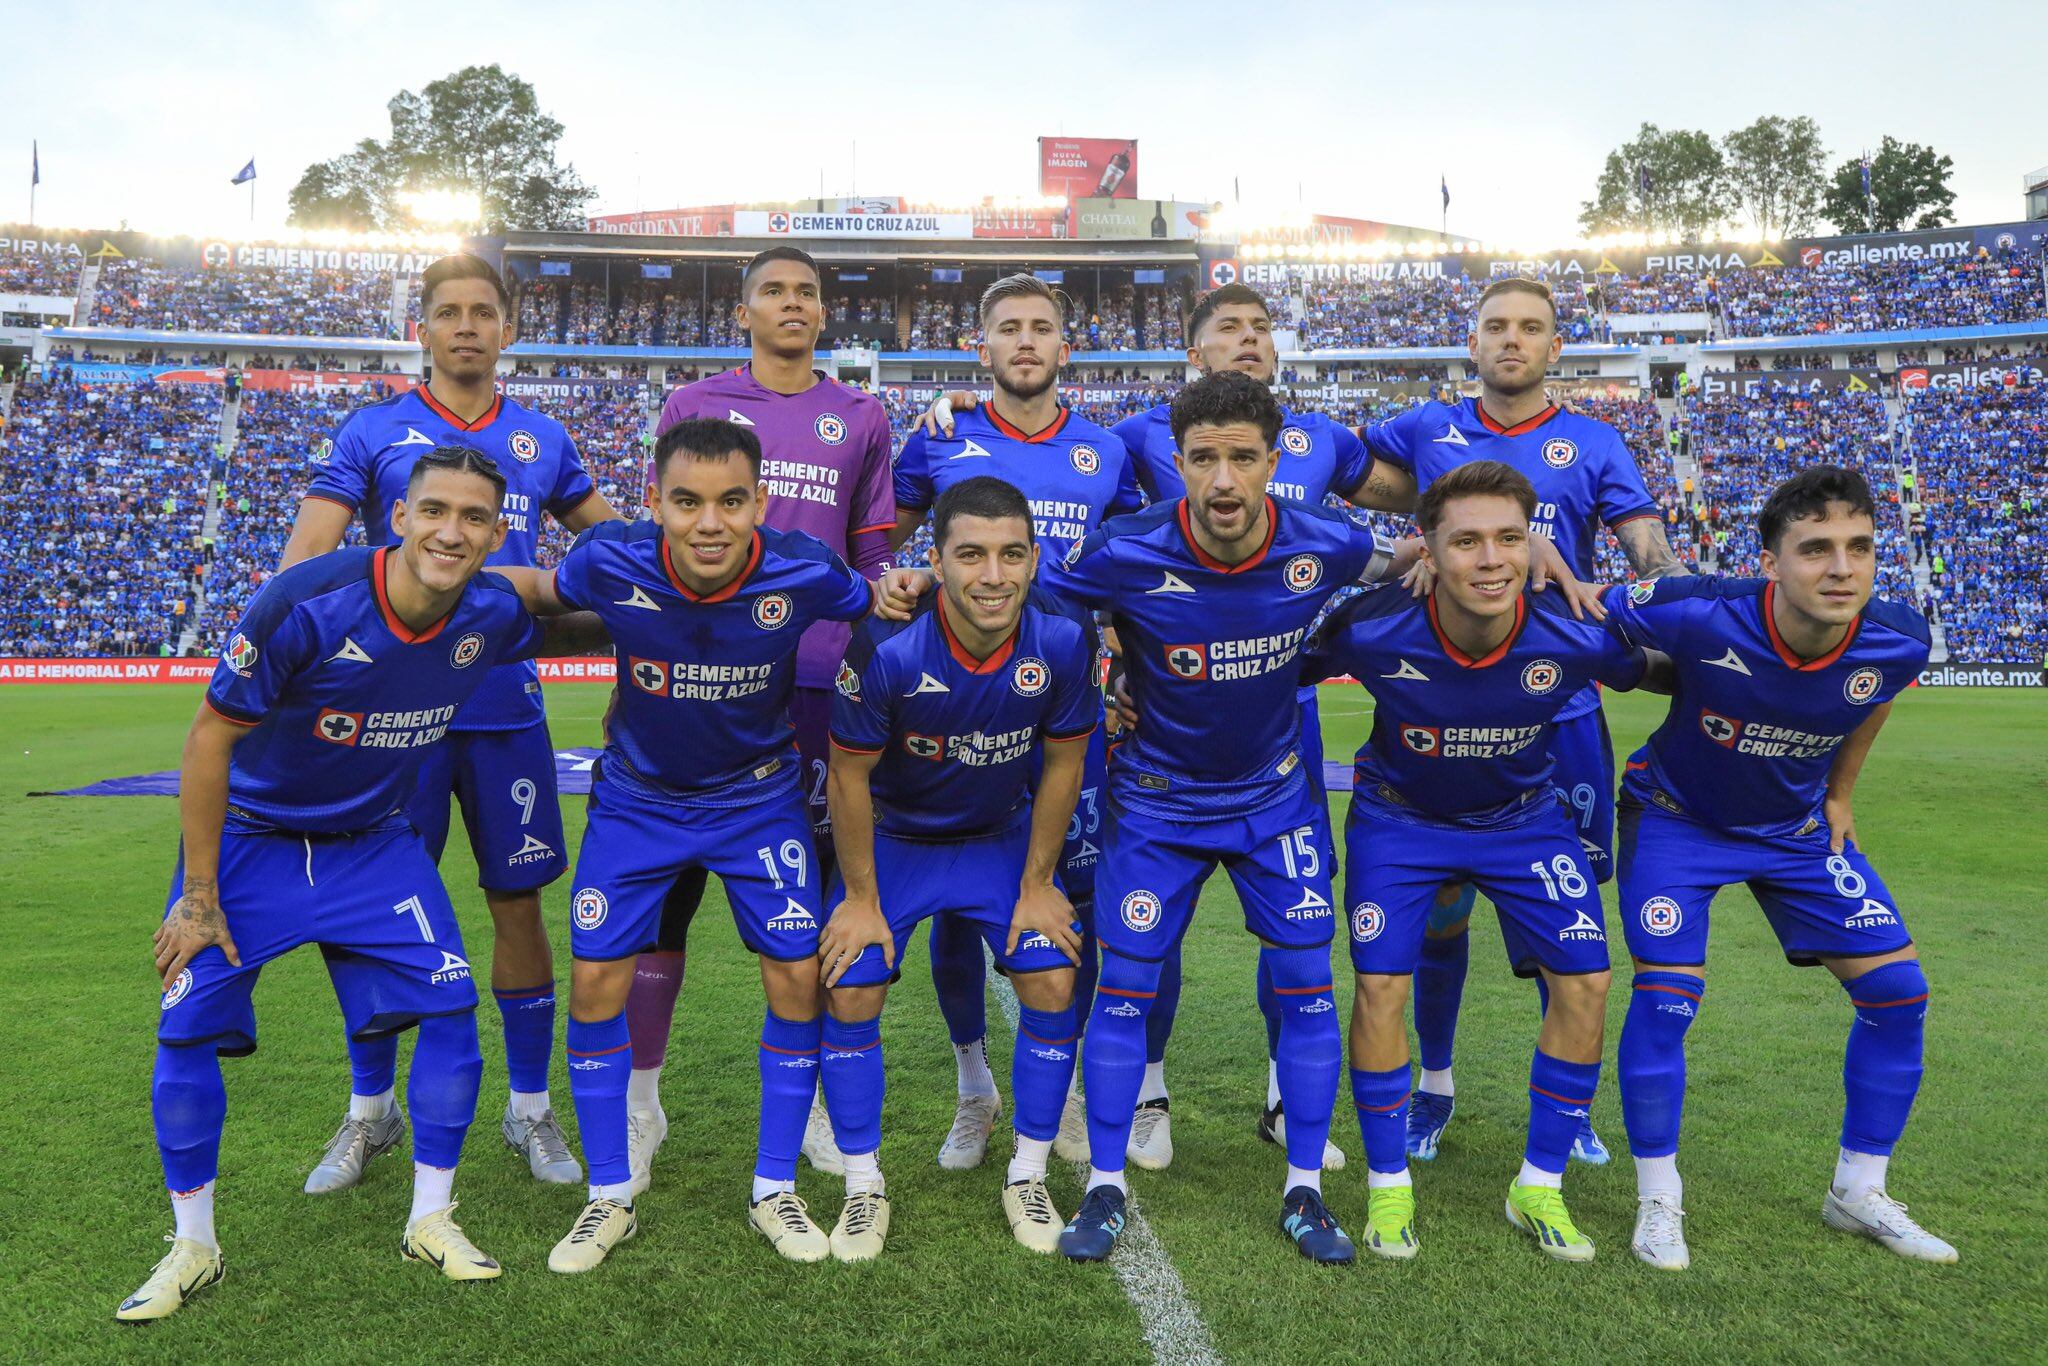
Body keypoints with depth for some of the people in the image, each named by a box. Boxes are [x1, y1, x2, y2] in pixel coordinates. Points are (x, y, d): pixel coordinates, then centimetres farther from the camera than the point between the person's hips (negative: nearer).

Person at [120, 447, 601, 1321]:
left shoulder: (493, 615, -17)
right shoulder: (306, 605, -30)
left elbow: (568, 635, 11)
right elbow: (212, 737, -19)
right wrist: (199, 895, -15)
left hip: (374, 845, 3)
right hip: (251, 838, -3)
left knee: (450, 1009, -6)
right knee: (187, 1029, -4)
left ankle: (431, 1222, 14)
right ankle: (192, 1249, 19)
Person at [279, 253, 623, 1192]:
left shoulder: (541, 441, 10)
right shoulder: (373, 431, 3)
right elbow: (305, 559, -4)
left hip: (506, 709, 2)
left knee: (518, 903, 6)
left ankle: (530, 1111, 21)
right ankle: (370, 1113, 24)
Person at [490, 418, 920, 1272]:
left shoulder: (802, 573, -25)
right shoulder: (610, 564, -24)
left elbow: (878, 604, -3)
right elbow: (539, 588, 0)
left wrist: (909, 588, -23)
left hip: (759, 798, 0)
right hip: (638, 798, 1)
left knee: (798, 976, -4)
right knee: (596, 980, -2)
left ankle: (774, 1191, 16)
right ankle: (609, 1198, 18)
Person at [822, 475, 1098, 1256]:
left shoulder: (1063, 641, -25)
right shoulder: (887, 647, -32)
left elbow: (1061, 765, -9)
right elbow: (850, 774, -17)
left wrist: (1036, 885, -4)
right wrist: (861, 897, -10)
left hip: (1005, 836, 2)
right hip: (893, 837, -1)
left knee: (1052, 986, -7)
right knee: (851, 992, -9)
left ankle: (1028, 1177, 14)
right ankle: (863, 1189, 11)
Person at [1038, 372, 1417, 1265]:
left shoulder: (1321, 545, -17)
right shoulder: (1126, 554, -23)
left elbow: (1390, 564, 9)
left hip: (1275, 796, 2)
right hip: (1156, 801, -1)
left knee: (1306, 981, 1)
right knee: (1124, 986, 2)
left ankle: (1304, 1192, 20)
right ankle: (1105, 1188, 20)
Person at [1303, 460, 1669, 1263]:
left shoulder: (1576, 638, -28)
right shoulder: (1373, 632, -31)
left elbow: (1666, 673, -5)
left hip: (1524, 818, 2)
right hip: (1400, 817, -1)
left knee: (1584, 981, -7)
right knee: (1380, 984, -11)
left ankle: (1540, 1187, 13)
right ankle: (1388, 1187, 11)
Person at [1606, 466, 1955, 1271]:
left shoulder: (1899, 642, -21)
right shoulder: (1700, 617, -35)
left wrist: (1839, 794, 10)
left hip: (1799, 827, 4)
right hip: (1678, 816, -4)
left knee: (1898, 990, 1)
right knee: (1667, 993, -15)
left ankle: (1859, 1191, 22)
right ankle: (1658, 1198, 7)